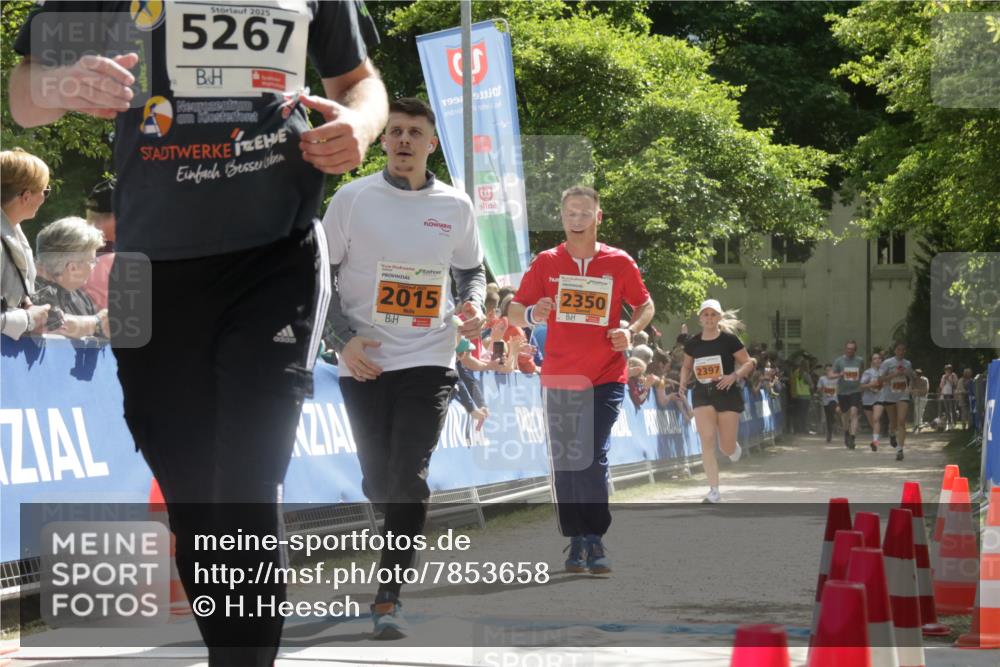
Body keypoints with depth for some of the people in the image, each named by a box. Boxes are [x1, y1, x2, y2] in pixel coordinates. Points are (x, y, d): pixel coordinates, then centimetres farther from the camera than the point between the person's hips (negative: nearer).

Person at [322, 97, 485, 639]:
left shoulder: (455, 206, 5)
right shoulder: (353, 198, 0)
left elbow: (472, 269, 19)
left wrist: (473, 304, -4)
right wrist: (344, 339, -9)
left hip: (429, 360, 0)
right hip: (364, 363, 0)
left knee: (409, 479, -12)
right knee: (378, 482, 4)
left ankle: (387, 597, -6)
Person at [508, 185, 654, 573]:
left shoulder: (619, 263, 2)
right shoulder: (547, 263, 4)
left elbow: (645, 305, 14)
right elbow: (514, 312, 7)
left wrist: (630, 331, -6)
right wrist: (531, 314, -17)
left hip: (605, 378, -2)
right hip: (558, 379, 2)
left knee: (593, 460, -12)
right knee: (563, 463, 5)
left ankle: (595, 543, -8)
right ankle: (576, 542, 14)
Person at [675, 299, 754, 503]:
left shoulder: (729, 339, -6)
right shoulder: (693, 343, 4)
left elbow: (748, 363, -3)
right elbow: (686, 366, 18)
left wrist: (734, 375, -21)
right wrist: (683, 381, -2)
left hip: (727, 394, -2)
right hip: (702, 395, 2)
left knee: (726, 448, 0)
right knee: (707, 441, -13)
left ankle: (735, 448, 41)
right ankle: (714, 492, -10)